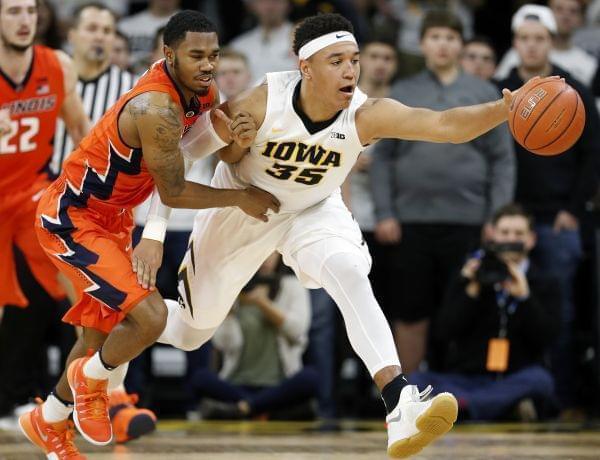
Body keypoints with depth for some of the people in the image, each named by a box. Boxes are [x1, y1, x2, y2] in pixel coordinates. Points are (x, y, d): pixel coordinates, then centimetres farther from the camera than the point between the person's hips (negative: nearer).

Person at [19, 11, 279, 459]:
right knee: (149, 315, -23)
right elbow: (173, 193, -21)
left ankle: (48, 422, 41)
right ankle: (91, 380, 6)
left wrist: (228, 134, -5)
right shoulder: (156, 109, -31)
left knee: (104, 330, 20)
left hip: (113, 218, 10)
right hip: (70, 219, -10)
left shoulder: (199, 91, -4)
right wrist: (241, 198, -10)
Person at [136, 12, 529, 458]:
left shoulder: (365, 115, -30)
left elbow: (445, 124, -45)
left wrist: (503, 109, -63)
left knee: (351, 275, -32)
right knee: (189, 333, 13)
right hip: (241, 208, -1)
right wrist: (154, 235, -26)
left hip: (313, 211, 1)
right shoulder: (264, 101, -32)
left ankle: (401, 407, -41)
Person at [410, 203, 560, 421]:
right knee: (418, 381, -28)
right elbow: (443, 331, 1)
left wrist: (524, 297, -15)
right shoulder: (468, 278, 12)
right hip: (466, 378, 1)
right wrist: (471, 293, -9)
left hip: (516, 381, -1)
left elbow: (546, 337, -5)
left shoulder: (544, 285, 10)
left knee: (539, 379, -36)